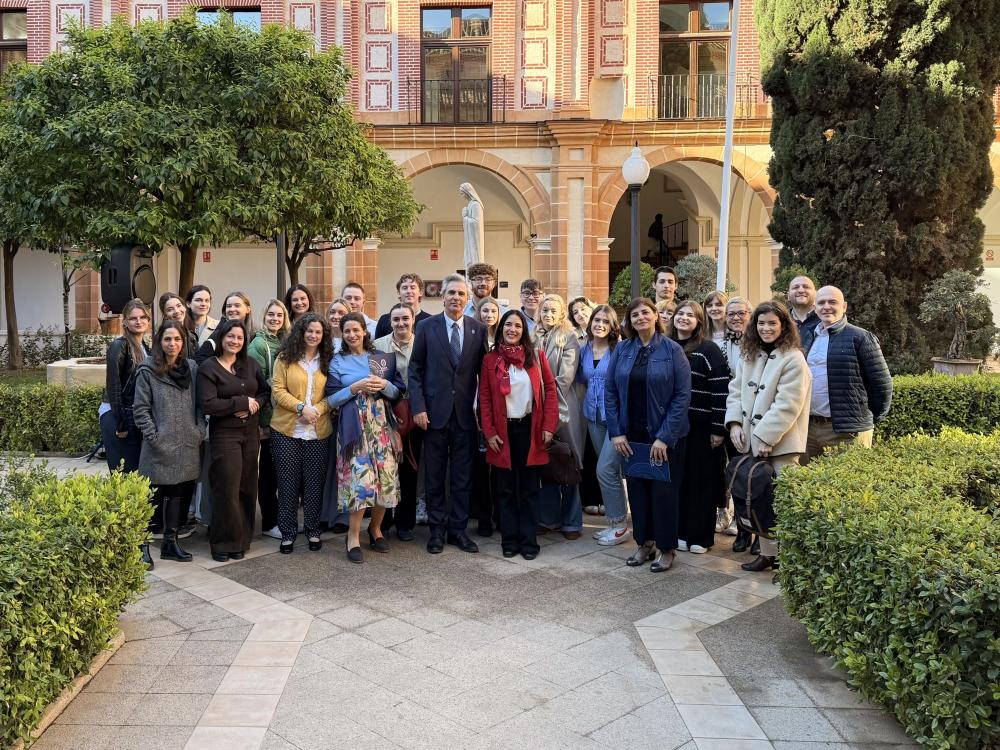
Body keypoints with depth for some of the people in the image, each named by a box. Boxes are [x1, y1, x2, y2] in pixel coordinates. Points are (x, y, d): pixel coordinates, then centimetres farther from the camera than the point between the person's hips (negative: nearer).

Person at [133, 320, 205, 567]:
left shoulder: (192, 368, 8)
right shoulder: (147, 371, -4)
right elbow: (141, 408, -5)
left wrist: (200, 430, 1)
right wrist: (153, 436, -12)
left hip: (188, 445, 4)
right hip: (159, 447, -4)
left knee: (180, 493, 10)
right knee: (154, 495, 2)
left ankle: (170, 541, 23)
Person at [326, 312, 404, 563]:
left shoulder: (382, 358, 12)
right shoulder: (337, 362, 6)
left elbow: (398, 392, 11)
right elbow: (331, 399, 1)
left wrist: (384, 385, -9)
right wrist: (355, 387, -11)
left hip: (381, 424, 3)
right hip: (354, 426, -3)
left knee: (387, 478, -1)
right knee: (360, 479, -13)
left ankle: (375, 527, 21)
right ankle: (354, 535, 2)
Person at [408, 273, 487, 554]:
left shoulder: (479, 329, 4)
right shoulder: (427, 327, 0)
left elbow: (482, 371, 6)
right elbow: (415, 370, 0)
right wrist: (418, 407, -7)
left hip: (466, 413, 1)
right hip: (435, 412, -1)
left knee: (463, 475, 8)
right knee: (434, 475, 7)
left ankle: (458, 529, 20)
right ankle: (437, 529, 19)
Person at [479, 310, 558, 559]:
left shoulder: (536, 357, 1)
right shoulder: (490, 360, 1)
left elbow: (550, 390, 0)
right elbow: (484, 398, 0)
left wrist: (549, 426, -8)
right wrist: (489, 432, -7)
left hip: (530, 428, 0)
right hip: (503, 430, 0)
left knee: (529, 487, 6)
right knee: (506, 488, 7)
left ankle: (528, 540, 13)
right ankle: (509, 539, 15)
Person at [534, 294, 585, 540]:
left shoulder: (569, 339, -3)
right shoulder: (535, 339, 10)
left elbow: (565, 377, -10)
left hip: (562, 407, -4)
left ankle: (571, 521, 11)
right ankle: (548, 518, 19)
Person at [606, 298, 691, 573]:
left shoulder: (672, 350, -7)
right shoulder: (622, 350, 2)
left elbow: (683, 395, -11)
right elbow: (610, 392, 3)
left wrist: (665, 437, -16)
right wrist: (616, 432, -5)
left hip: (664, 435, -3)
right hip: (631, 435, 3)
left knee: (663, 489, 5)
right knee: (636, 487, 10)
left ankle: (666, 548, 20)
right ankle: (644, 543, 26)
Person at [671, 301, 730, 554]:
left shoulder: (708, 350, -6)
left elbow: (721, 390, -11)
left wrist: (719, 429, -15)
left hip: (701, 426, -5)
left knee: (702, 480, 3)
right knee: (678, 478, 9)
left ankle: (701, 537, 12)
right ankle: (681, 532, 20)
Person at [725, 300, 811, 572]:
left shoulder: (793, 359, -10)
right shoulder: (748, 356, 11)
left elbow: (787, 404, -16)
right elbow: (736, 390, 11)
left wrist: (766, 437, -18)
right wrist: (734, 422, -5)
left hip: (780, 443, -6)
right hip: (751, 440, 6)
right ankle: (767, 552, 22)